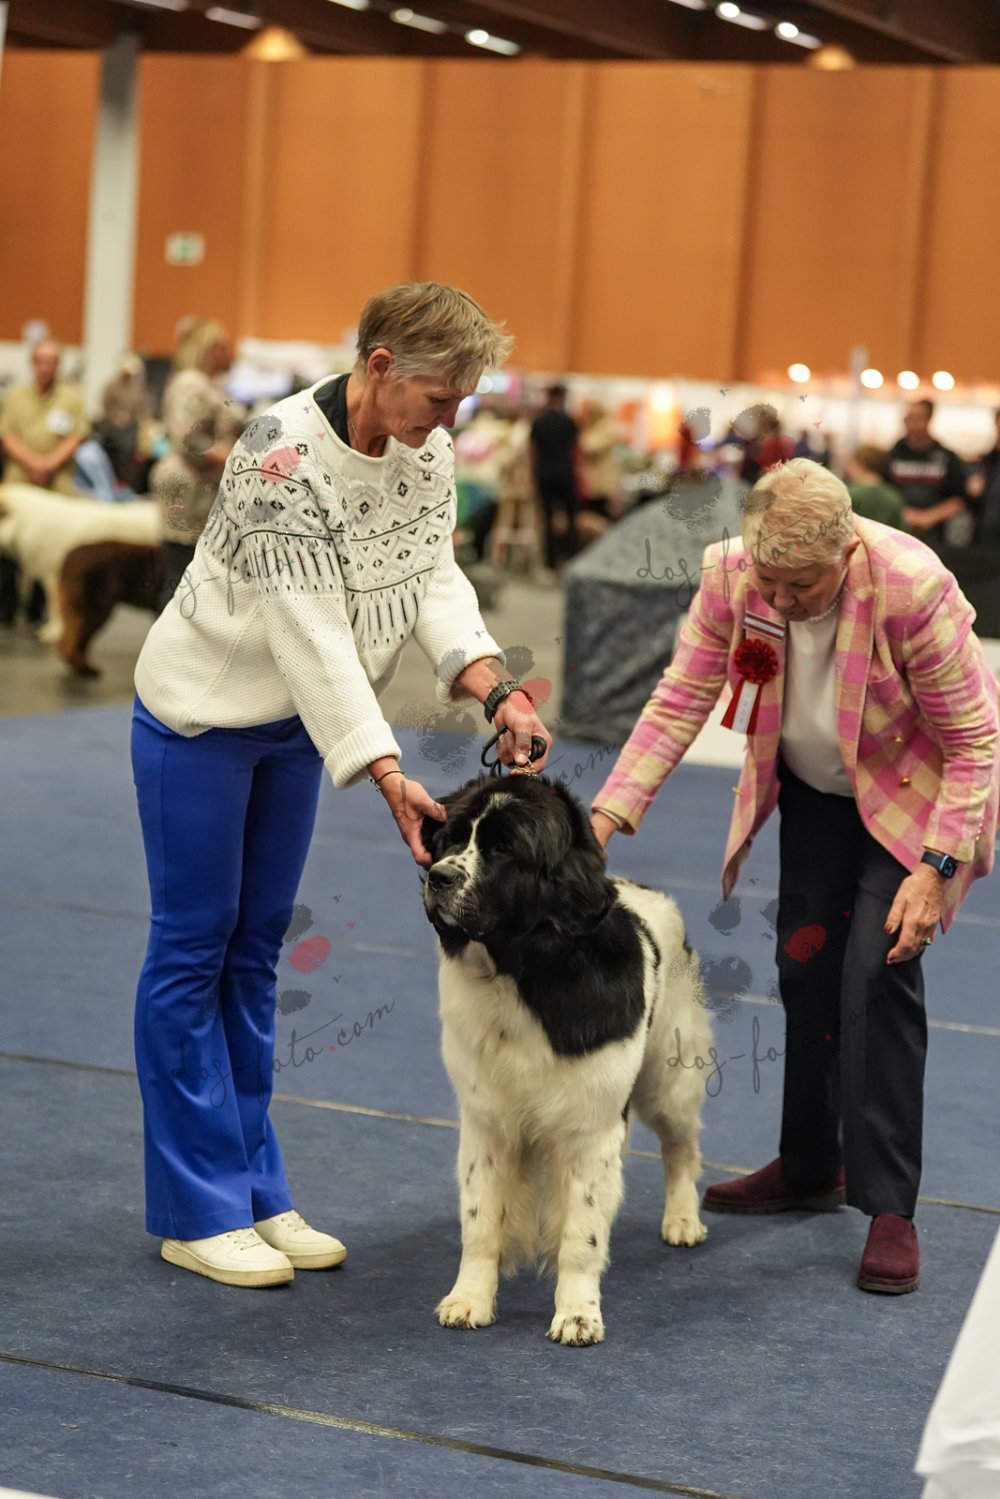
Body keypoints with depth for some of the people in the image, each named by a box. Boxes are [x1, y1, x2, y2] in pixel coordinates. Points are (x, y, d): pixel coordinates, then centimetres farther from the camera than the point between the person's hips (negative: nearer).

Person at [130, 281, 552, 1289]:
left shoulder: (424, 447, -5)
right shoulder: (284, 451, -28)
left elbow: (434, 577, -8)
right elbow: (310, 629, -30)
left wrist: (496, 690, -24)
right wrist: (387, 775, -33)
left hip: (295, 724, 8)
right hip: (203, 715, -7)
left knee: (255, 952, 13)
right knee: (191, 950, 0)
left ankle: (255, 1193, 20)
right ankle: (198, 1212, 8)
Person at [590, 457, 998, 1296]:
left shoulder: (912, 588, -35)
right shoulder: (732, 575, -24)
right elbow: (680, 700, -17)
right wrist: (608, 814, -26)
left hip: (916, 788, -5)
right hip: (815, 786, 5)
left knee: (878, 970, -15)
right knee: (804, 966, 8)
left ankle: (890, 1205, -7)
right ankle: (811, 1167, 27)